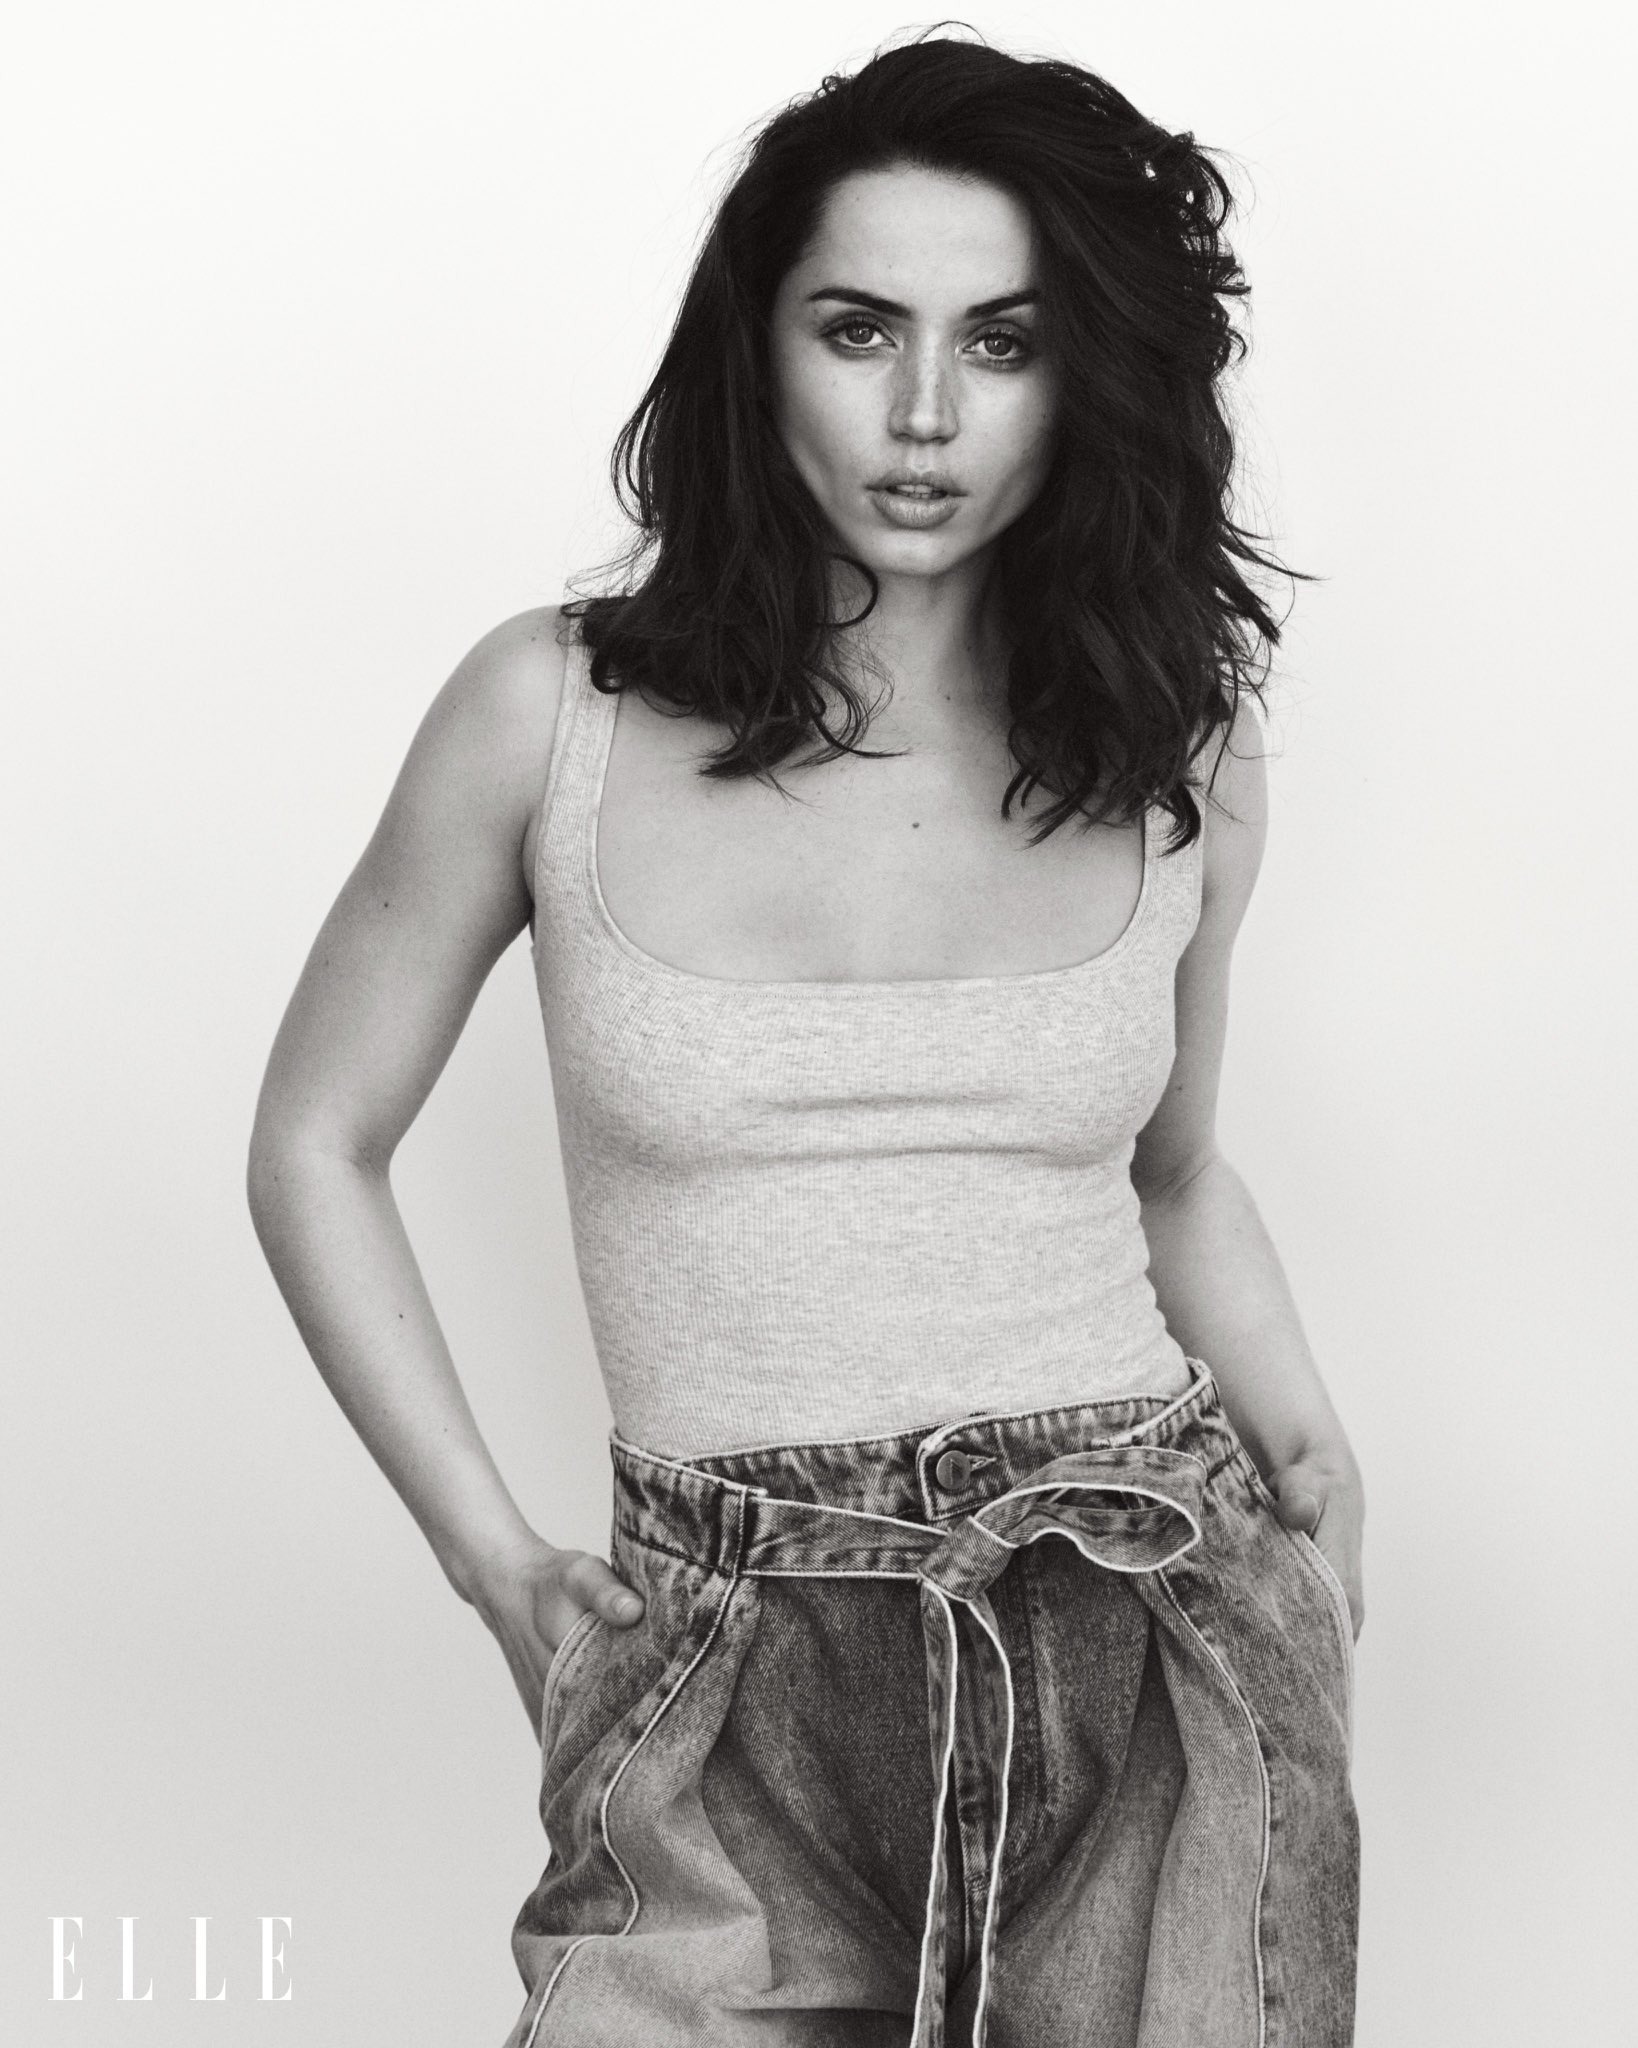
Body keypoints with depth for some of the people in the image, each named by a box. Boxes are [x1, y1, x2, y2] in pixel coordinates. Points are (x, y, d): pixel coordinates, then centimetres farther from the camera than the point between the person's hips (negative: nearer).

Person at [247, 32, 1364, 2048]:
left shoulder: (1182, 759, 3)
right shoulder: (554, 713, -4)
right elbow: (317, 1149, 6)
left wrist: (1311, 1451, 1)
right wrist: (499, 1564, 0)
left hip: (1160, 1653, 2)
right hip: (743, 1696, -1)